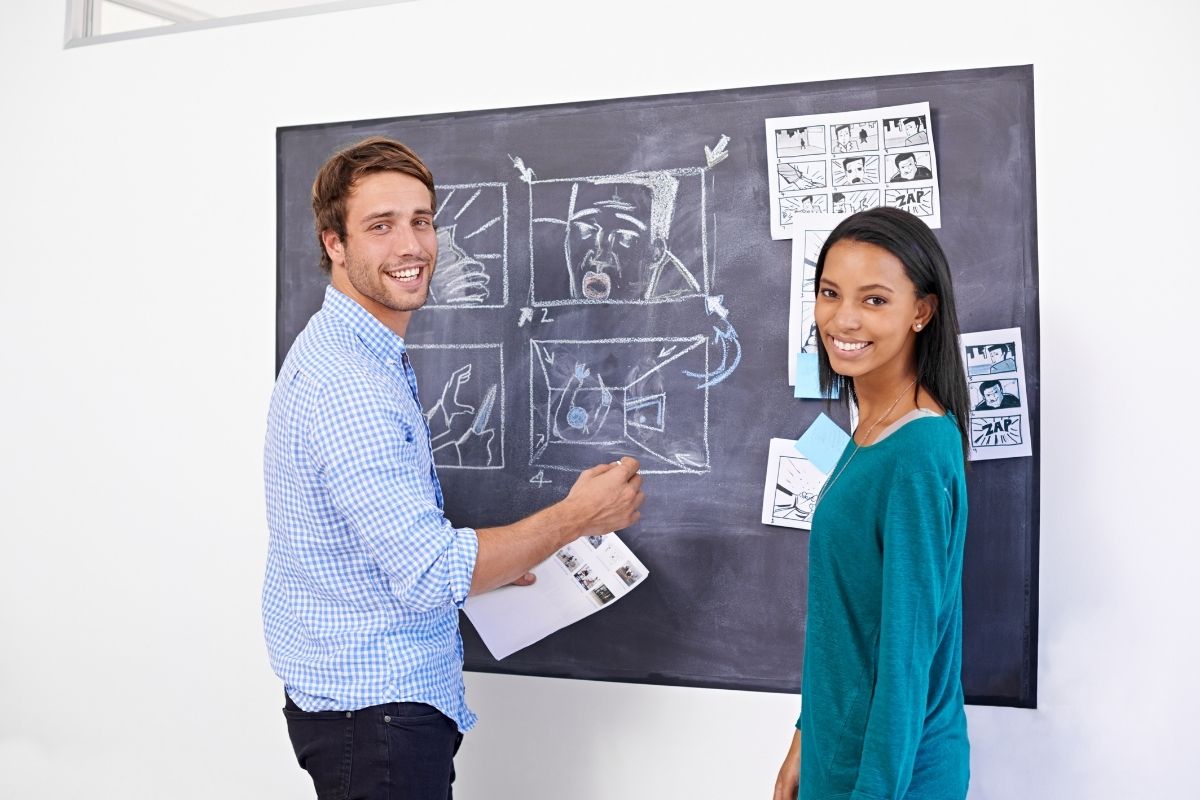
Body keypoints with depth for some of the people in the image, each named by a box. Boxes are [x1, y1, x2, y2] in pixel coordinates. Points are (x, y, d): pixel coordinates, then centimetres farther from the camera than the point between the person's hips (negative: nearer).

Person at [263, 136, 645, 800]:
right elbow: (430, 573, -26)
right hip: (375, 709, -10)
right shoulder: (347, 384, -24)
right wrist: (576, 517, -16)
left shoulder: (340, 350, 10)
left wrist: (494, 563, 16)